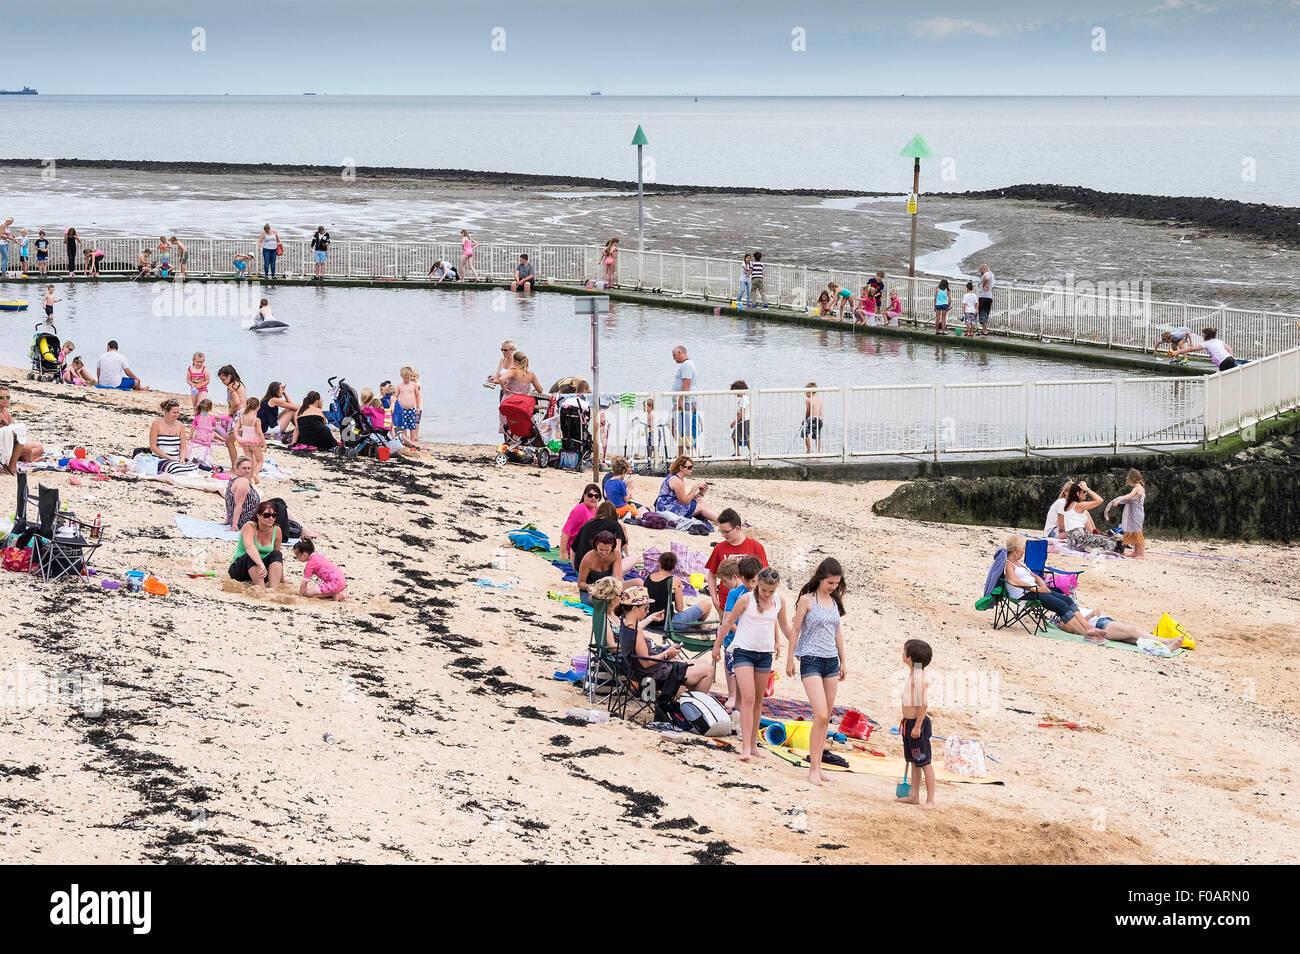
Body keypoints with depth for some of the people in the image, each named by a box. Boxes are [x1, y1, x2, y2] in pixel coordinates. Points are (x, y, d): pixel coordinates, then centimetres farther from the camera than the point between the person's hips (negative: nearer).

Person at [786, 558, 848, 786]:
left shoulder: (834, 601, 12)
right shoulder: (807, 600, -6)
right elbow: (795, 630, -2)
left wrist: (842, 661, 21)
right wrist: (790, 660, 0)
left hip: (831, 661, 6)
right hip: (811, 661, -6)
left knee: (826, 718, 5)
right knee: (820, 715, -15)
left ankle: (817, 765, 12)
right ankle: (813, 768, -9)